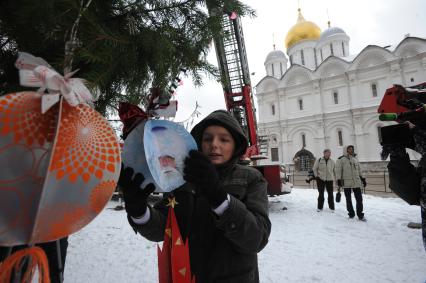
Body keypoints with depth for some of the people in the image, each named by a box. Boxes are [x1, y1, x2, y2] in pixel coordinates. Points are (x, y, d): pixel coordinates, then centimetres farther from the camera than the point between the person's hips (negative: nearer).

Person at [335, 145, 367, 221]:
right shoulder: (341, 159, -4)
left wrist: (363, 179, 18)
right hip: (346, 183, -4)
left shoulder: (355, 159, 15)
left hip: (357, 182, 5)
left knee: (359, 198, 4)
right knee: (348, 199, 6)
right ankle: (351, 214, 20)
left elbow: (359, 170, 22)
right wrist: (338, 180, -15)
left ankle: (360, 215, 15)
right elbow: (338, 170, -8)